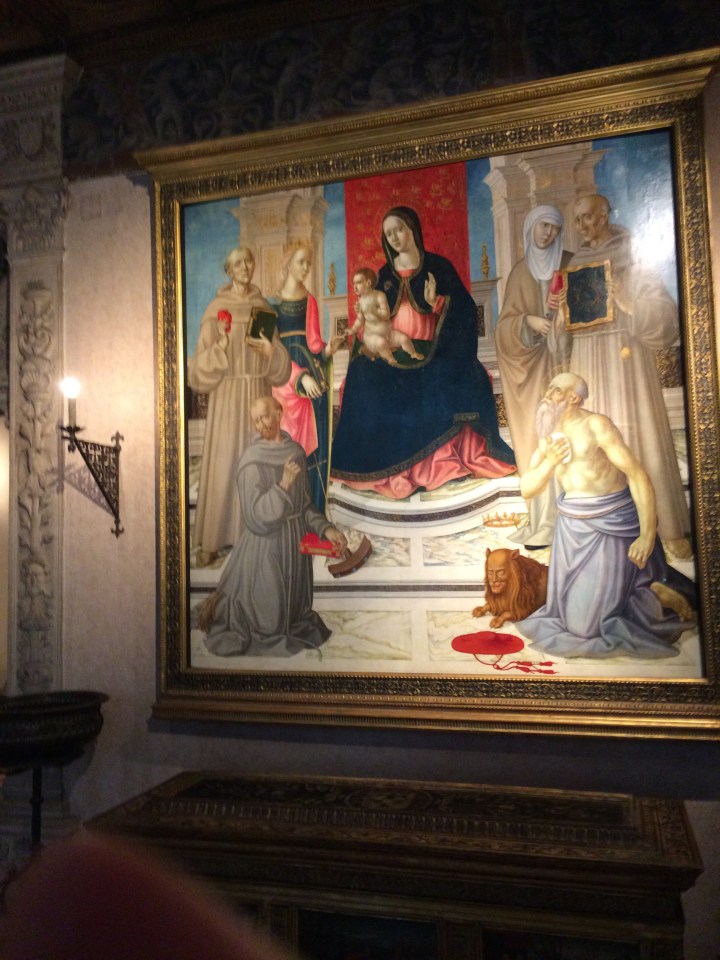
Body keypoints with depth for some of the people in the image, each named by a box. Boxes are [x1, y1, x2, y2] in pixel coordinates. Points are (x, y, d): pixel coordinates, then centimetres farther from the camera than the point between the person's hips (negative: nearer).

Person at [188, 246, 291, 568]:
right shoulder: (216, 308, -5)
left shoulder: (263, 306, 7)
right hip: (226, 395, -4)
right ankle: (210, 540, 7)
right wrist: (221, 346, -28)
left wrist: (270, 351, -15)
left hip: (257, 395, 4)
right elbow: (202, 365, -9)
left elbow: (279, 365, 7)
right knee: (221, 465, -3)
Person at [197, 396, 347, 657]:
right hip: (265, 547, -5)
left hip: (296, 544, 6)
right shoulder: (252, 461, -16)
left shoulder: (297, 452, 2)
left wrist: (325, 529, -7)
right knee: (266, 620, 6)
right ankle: (222, 607, 30)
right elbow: (256, 517, -20)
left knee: (294, 609, 19)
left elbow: (305, 504, 6)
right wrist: (283, 484, -27)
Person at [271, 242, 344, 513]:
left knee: (312, 442, 1)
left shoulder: (310, 301, 11)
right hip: (283, 379, -3)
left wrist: (327, 349, -17)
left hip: (311, 379, 3)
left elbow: (313, 344, 6)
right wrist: (300, 376, -18)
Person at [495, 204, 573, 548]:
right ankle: (547, 521, -1)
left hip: (565, 360, -1)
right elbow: (506, 323, 4)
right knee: (539, 437, -3)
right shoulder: (520, 271, 11)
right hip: (534, 364, 2)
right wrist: (528, 320, -17)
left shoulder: (569, 263, 8)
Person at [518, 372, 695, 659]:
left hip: (610, 525, -7)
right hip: (573, 526, 7)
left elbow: (637, 474, -19)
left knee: (587, 622, -7)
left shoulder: (596, 425, -15)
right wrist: (550, 462, -16)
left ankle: (658, 596, 13)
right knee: (567, 609, 16)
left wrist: (647, 535, -23)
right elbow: (526, 489, 3)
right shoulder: (549, 436, 6)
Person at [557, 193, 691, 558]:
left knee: (639, 434, -6)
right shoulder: (576, 265, 15)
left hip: (625, 357, -5)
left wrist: (627, 302, -20)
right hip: (586, 360, 5)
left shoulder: (632, 260, 0)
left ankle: (669, 527, 2)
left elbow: (663, 311, -7)